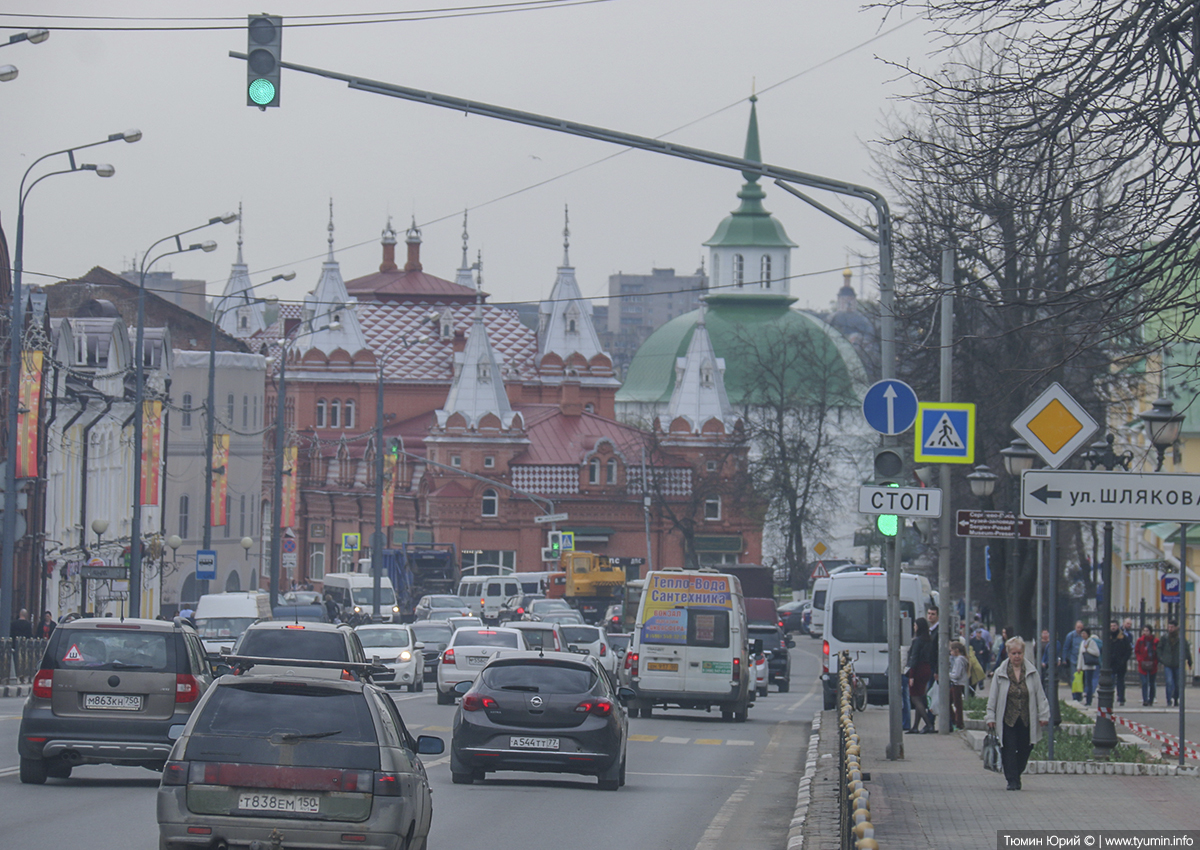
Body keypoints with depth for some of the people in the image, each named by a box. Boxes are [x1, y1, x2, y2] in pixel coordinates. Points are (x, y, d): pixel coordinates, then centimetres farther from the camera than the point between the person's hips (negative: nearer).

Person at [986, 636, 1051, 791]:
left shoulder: (1032, 672, 4)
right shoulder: (1000, 673, 2)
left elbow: (1040, 695, 7)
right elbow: (993, 697, 6)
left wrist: (1043, 715, 3)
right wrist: (990, 717, 2)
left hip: (1026, 720, 1)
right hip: (1007, 719, -1)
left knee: (1024, 751, 7)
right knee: (1009, 752, -5)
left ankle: (1016, 775, 27)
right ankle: (1012, 781, -1)